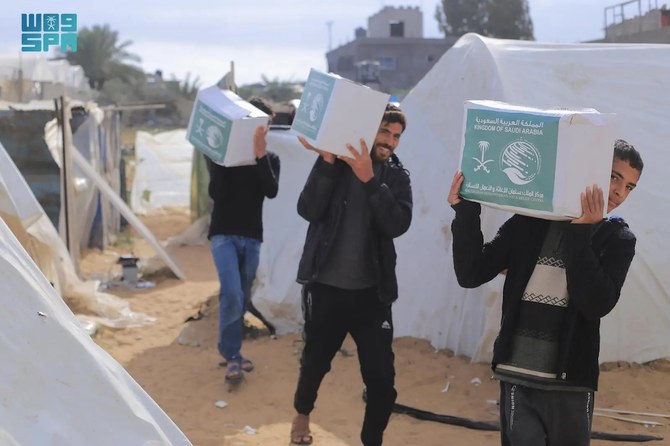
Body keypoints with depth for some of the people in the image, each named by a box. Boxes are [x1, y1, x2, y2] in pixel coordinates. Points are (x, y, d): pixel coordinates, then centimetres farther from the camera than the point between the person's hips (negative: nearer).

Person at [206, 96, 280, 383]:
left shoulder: (270, 159, 4)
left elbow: (272, 191, -14)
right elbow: (217, 194, -14)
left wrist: (261, 155, -25)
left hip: (252, 237, 4)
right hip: (224, 235, -3)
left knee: (243, 300, 10)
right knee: (232, 296, -17)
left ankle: (231, 351, 26)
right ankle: (231, 355, -4)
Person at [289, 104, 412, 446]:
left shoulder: (397, 176, 1)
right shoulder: (335, 163, -3)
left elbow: (398, 224, -16)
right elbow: (308, 210, -17)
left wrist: (370, 180, -26)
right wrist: (326, 161, -25)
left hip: (371, 292, 1)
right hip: (325, 286, -1)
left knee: (382, 376, -3)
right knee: (315, 360, 17)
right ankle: (302, 415, 47)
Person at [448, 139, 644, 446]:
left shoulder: (617, 239, 3)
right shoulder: (528, 221, 3)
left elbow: (597, 304, -13)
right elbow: (471, 275, 2)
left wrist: (580, 233, -19)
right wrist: (465, 211, -10)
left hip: (569, 382, 0)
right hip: (517, 376, 0)